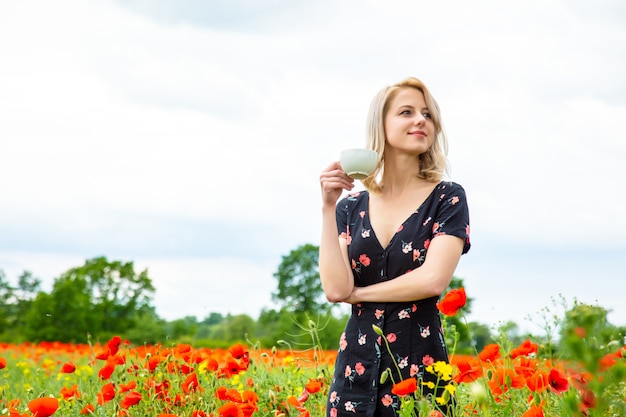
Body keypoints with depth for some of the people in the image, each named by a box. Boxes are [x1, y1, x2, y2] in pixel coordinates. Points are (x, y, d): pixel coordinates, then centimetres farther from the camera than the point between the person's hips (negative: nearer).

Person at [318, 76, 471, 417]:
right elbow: (335, 289, -6)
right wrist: (328, 208, -8)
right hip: (357, 365, 2)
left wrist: (358, 293, -4)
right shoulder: (351, 206, 6)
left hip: (419, 363, -2)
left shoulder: (447, 197, -1)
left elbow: (433, 280, -14)